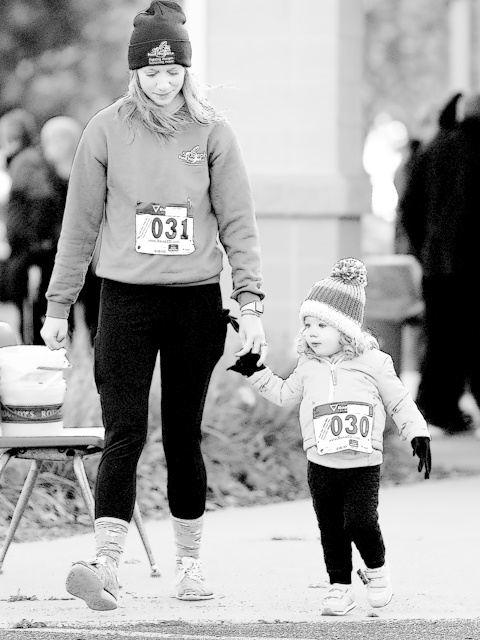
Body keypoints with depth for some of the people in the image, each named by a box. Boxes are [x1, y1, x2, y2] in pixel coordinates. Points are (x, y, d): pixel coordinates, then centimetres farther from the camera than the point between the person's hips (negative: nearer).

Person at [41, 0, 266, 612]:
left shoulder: (211, 131, 1)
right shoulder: (106, 130, 0)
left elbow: (238, 222, 2)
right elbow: (80, 222, 6)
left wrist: (250, 302, -5)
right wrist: (58, 304, 8)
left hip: (196, 299, 1)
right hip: (126, 299, -1)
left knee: (183, 436, 7)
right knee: (124, 432, -10)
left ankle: (189, 562, 19)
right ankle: (107, 566, -17)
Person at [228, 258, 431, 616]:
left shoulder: (373, 363, -4)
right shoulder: (309, 367, 8)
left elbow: (399, 402, 2)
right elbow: (284, 394, 24)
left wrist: (418, 435, -3)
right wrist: (257, 373, 16)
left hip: (363, 465, -4)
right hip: (321, 465, 4)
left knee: (360, 523, -16)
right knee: (331, 531, 4)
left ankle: (377, 570, 10)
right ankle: (340, 587, 13)